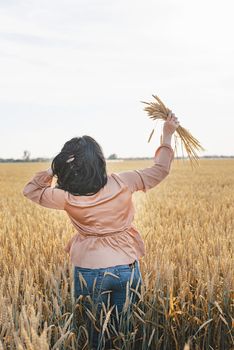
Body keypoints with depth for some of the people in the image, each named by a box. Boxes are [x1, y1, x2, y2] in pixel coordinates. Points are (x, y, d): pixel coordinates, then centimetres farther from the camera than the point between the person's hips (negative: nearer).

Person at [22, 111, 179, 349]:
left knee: (96, 328, 20)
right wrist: (167, 134, 11)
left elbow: (30, 190, 4)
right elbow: (160, 169, 2)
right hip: (126, 267, 1)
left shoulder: (66, 197, -14)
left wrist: (52, 170, -11)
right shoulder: (122, 183, -13)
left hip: (89, 270, -1)